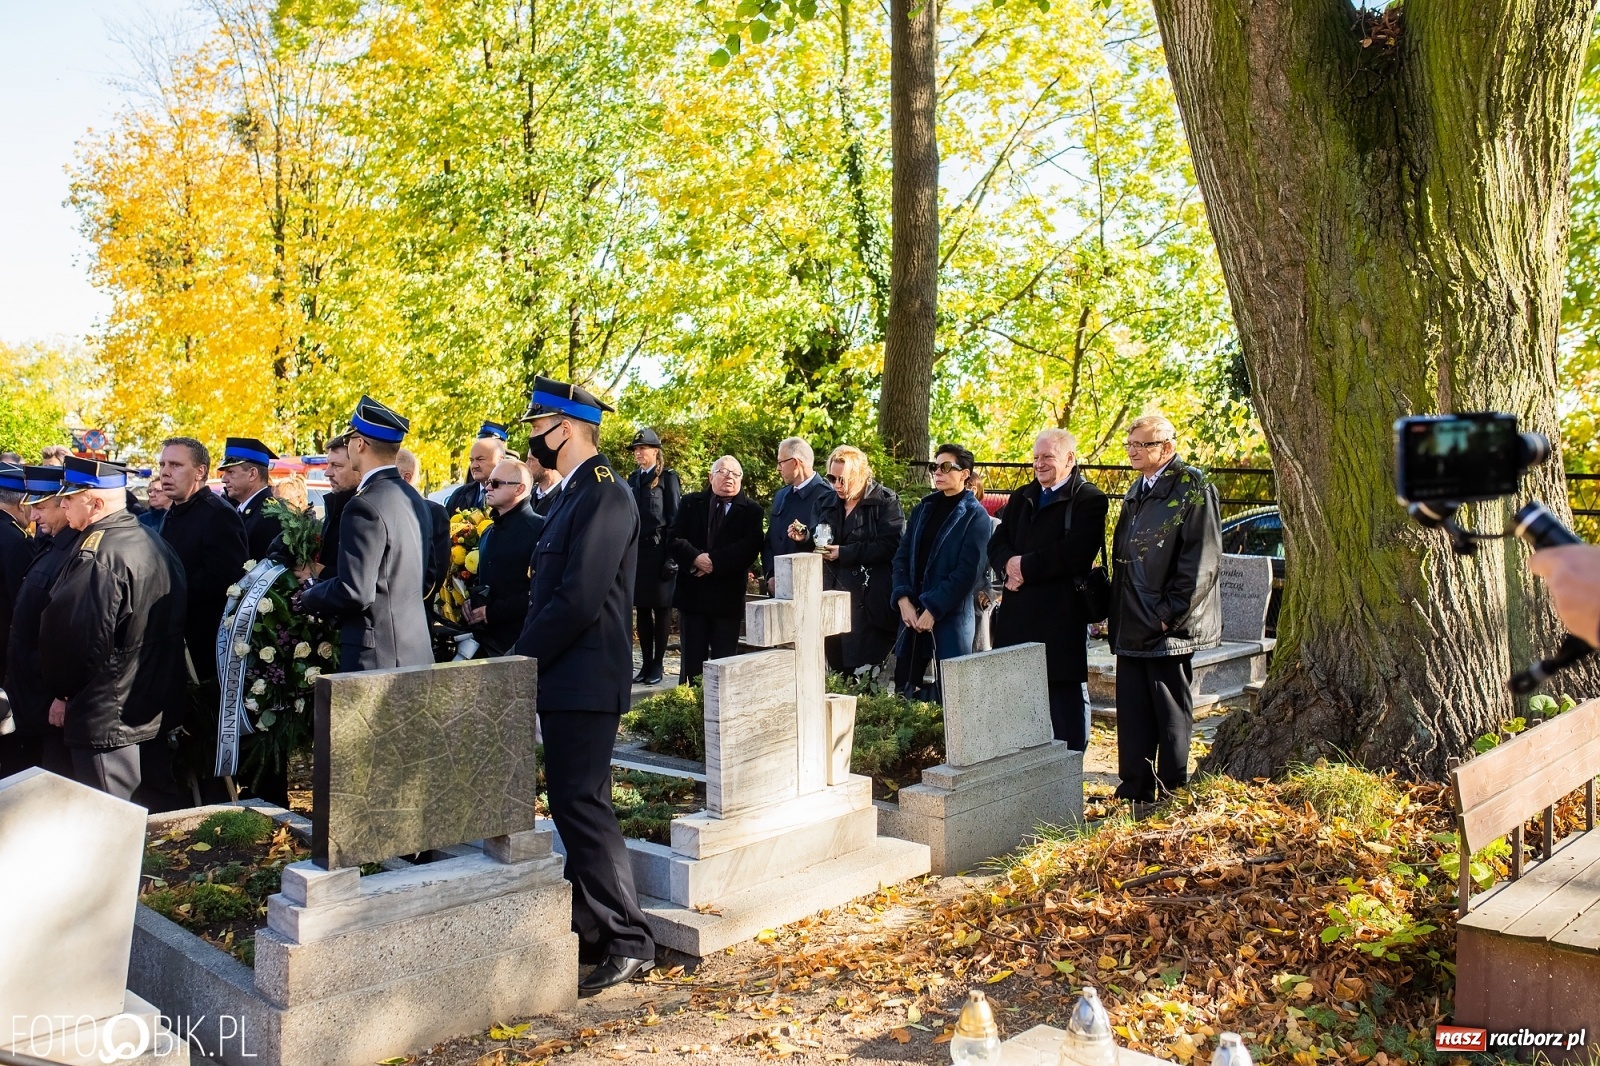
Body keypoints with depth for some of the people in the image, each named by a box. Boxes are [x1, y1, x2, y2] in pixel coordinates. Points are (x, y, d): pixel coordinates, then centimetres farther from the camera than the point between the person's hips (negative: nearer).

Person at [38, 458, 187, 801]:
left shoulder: (98, 556, -21)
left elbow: (76, 636, -23)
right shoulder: (150, 541, 8)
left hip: (105, 718, -9)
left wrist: (62, 692, -6)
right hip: (153, 706, 9)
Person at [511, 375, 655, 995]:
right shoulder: (574, 494, 16)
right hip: (562, 680, 10)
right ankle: (590, 931, 25)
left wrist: (521, 661, -13)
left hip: (584, 681, -10)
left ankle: (629, 945, 2)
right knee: (574, 806, 14)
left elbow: (580, 599, -22)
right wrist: (528, 659, 8)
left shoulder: (604, 494, -15)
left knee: (582, 807, -7)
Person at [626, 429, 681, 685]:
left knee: (661, 608, 2)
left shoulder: (668, 478, -3)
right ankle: (645, 663, 14)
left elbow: (675, 517, -7)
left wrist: (672, 556, -13)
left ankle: (657, 664, 8)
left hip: (659, 551, -5)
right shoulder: (633, 479, 14)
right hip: (636, 550, 5)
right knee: (641, 608, 7)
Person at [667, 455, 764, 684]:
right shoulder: (691, 503, 10)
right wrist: (696, 557, -17)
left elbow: (750, 547, -10)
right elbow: (674, 539, 1)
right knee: (691, 659, 6)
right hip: (692, 593, 1)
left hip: (728, 596, -1)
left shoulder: (751, 510, 4)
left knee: (724, 662, 3)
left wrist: (714, 561, -17)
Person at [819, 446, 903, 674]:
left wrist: (844, 553, -15)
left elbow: (889, 546, -16)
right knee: (837, 666, 5)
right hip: (836, 593, 6)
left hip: (870, 601, -6)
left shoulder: (885, 501, -5)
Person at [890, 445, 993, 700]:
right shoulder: (922, 509, 13)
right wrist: (903, 599, -6)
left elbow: (969, 572, -12)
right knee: (903, 687, 6)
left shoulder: (975, 516, -4)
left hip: (951, 617, -5)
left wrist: (933, 610, -15)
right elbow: (902, 556, 9)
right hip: (911, 613, 5)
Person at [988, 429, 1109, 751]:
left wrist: (1026, 567, -12)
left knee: (1065, 698, 2)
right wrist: (1009, 565, -11)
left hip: (1062, 615, -6)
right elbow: (997, 543, 10)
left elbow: (1074, 555, -17)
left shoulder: (1089, 500, -4)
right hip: (1017, 616, 6)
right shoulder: (1022, 498, 18)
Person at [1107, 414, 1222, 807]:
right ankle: (1133, 793, 20)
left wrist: (1168, 613, -17)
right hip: (1131, 627, 8)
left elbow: (1202, 560, -15)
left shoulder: (1192, 488, -9)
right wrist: (1117, 613, 14)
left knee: (1172, 714, 2)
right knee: (1132, 713, 11)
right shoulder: (1136, 492, 17)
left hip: (1168, 628, -8)